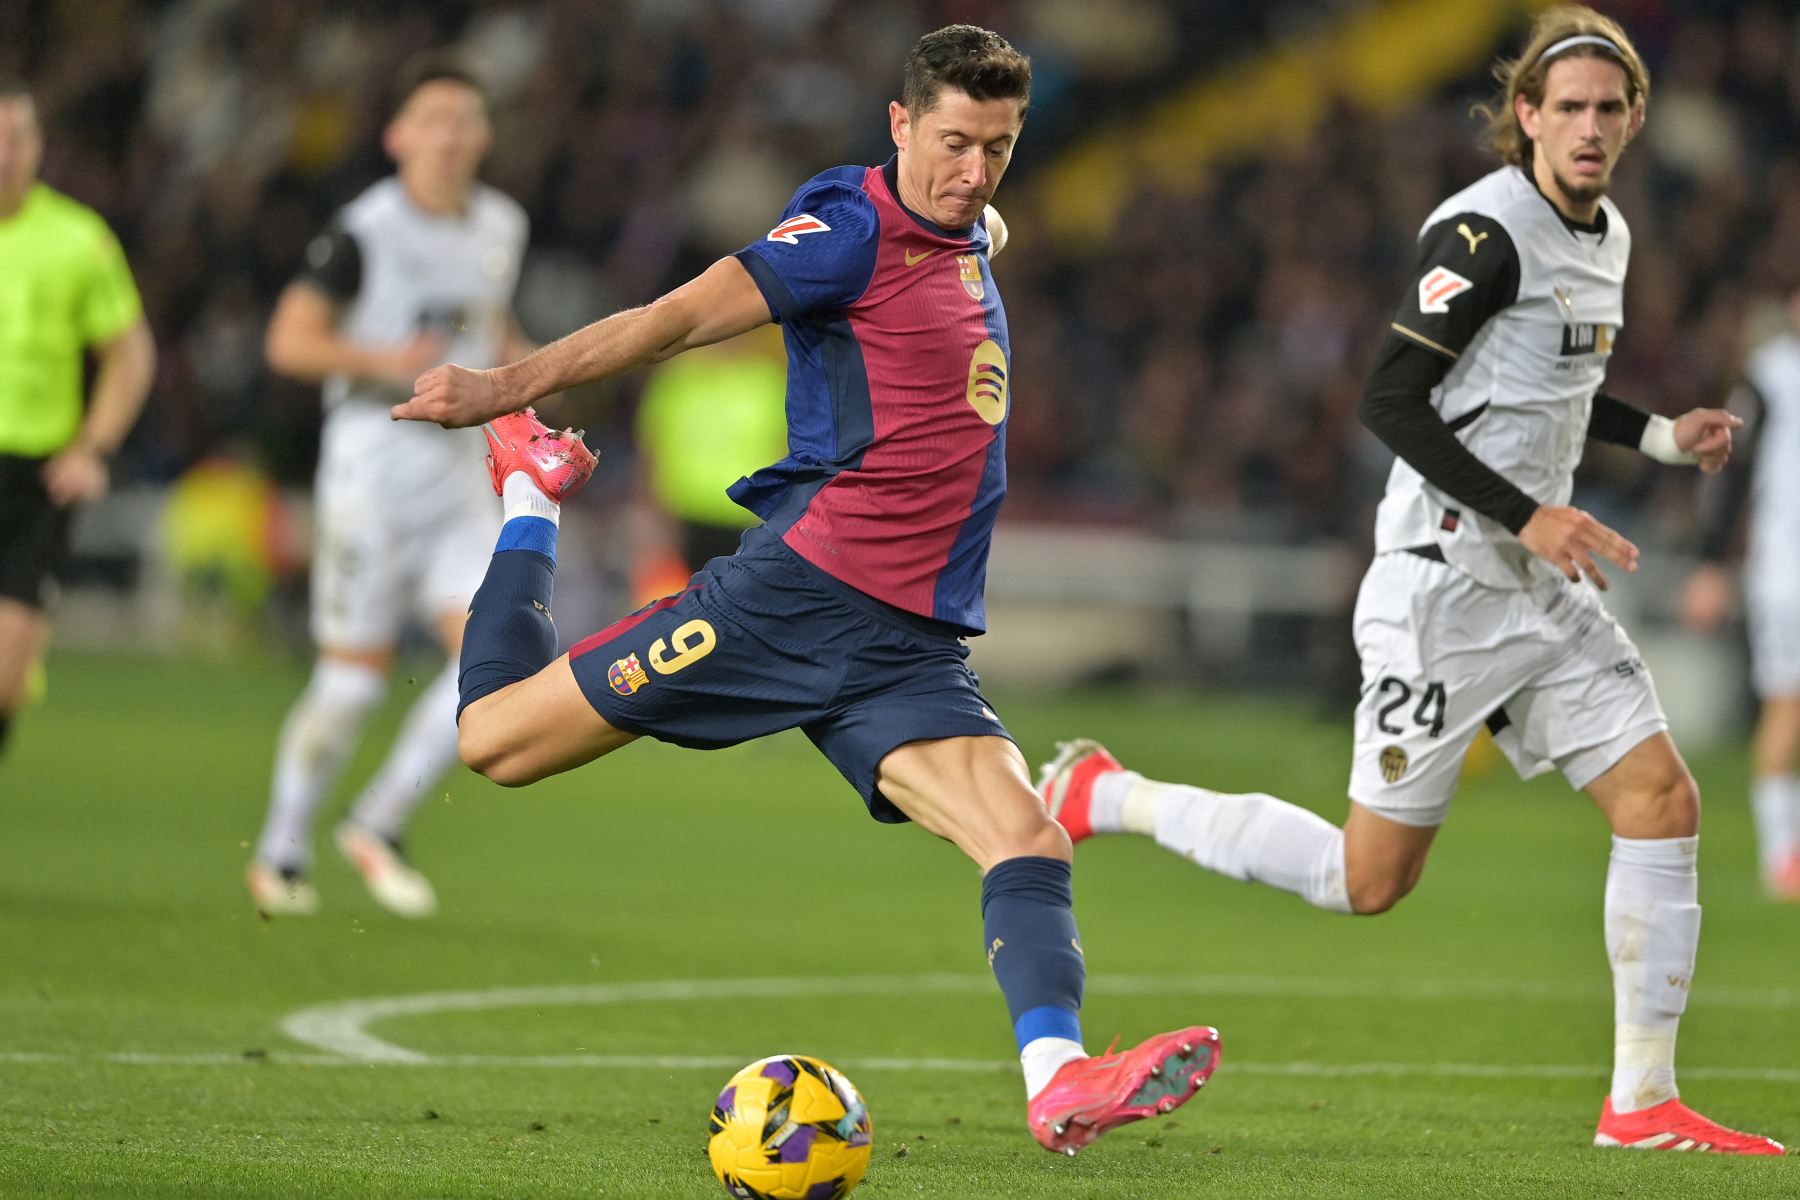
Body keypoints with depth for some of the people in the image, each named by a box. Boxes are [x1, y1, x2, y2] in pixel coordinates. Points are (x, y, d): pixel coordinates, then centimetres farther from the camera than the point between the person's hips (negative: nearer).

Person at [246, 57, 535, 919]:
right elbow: (289, 340, -12)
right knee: (355, 676, -2)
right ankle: (281, 853, 17)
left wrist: (518, 361, 6)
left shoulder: (500, 227, 10)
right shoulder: (364, 231, -10)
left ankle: (380, 824, 3)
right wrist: (383, 359, -26)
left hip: (459, 474, 5)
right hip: (373, 459, -5)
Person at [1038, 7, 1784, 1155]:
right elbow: (1391, 400, -20)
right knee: (1371, 877, -4)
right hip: (1446, 585, -8)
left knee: (1664, 802, -3)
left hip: (1545, 586, 8)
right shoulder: (1487, 231, -16)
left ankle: (1642, 1103, 3)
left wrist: (1662, 436, 13)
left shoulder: (1605, 233, 12)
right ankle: (1106, 797, 13)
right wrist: (1527, 515, -23)